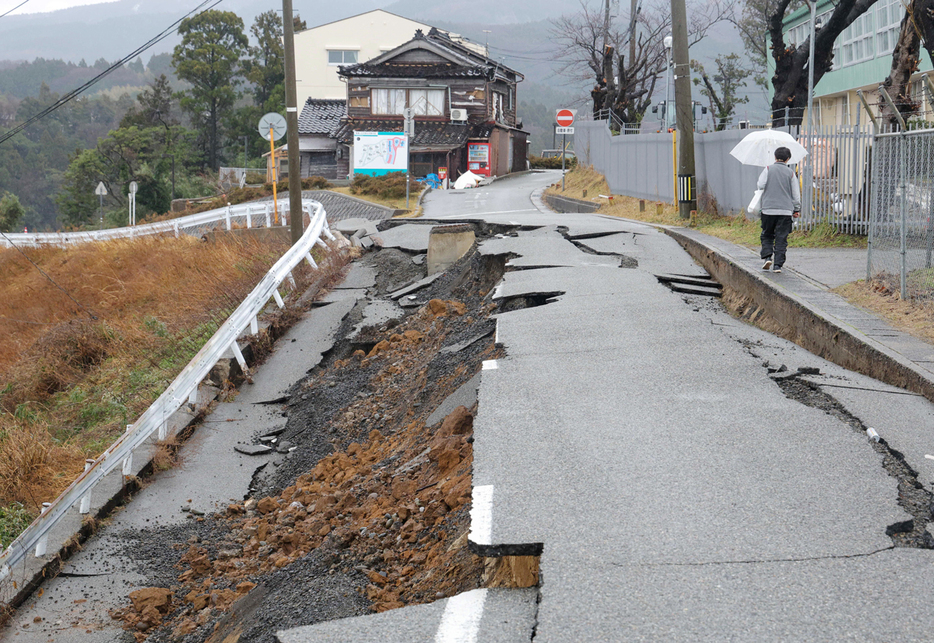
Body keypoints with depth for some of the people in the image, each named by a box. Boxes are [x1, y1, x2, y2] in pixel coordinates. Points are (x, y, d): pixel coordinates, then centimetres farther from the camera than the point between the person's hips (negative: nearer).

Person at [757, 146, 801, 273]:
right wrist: (797, 209, 17)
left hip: (768, 209, 0)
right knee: (781, 239, 2)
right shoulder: (790, 173, 3)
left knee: (767, 235, 14)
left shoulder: (768, 169, 0)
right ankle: (778, 264, -2)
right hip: (785, 211, 0)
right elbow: (796, 193, 7)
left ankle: (767, 257, -5)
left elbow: (760, 185, -7)